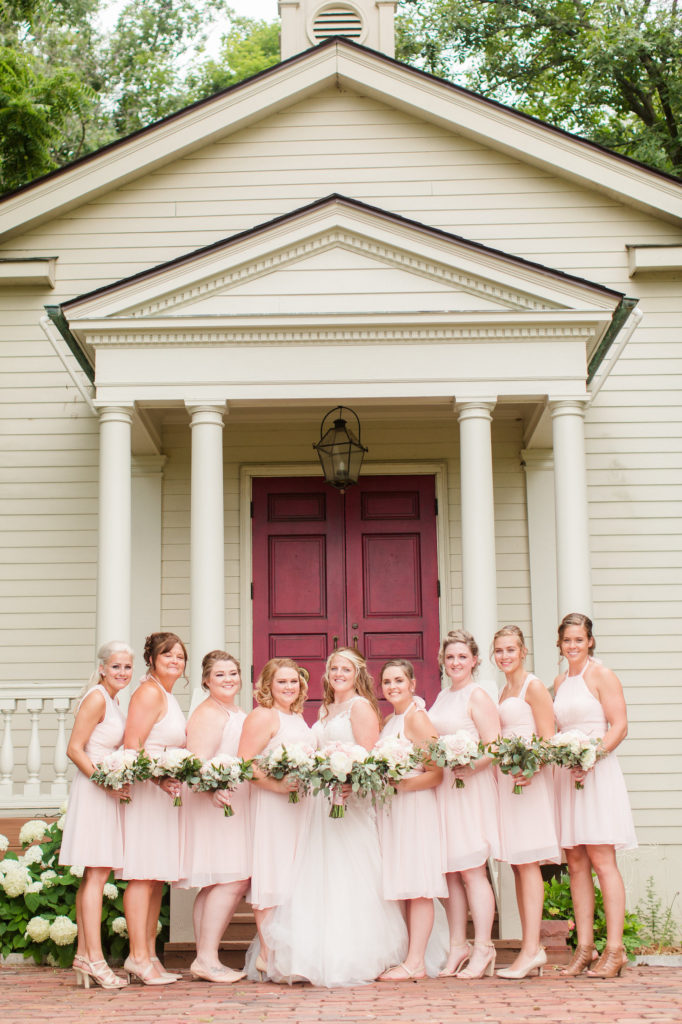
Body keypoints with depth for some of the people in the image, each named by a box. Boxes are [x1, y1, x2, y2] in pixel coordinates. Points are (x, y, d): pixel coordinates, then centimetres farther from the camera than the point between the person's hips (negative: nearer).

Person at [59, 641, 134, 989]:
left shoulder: (112, 700, 15)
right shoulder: (97, 699, -12)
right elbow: (74, 749, -17)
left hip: (107, 793, 10)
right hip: (92, 792, -10)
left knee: (94, 875, 10)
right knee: (97, 874, -10)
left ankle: (84, 955, 15)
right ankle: (94, 958, -9)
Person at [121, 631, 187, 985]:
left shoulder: (168, 697, 18)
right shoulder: (149, 692, -11)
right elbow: (132, 745, -18)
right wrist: (159, 777, -26)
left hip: (164, 793, 10)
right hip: (145, 791, -10)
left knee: (157, 878, 10)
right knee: (143, 875, -9)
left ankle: (147, 955, 14)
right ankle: (139, 957, -7)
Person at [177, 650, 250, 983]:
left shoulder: (237, 714, 19)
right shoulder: (207, 715, -12)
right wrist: (214, 790, -40)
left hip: (232, 805, 10)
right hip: (213, 804, -10)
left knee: (214, 885, 8)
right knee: (232, 880, -14)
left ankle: (205, 959, 9)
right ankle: (207, 958, -12)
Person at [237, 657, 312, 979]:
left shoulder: (298, 717, 17)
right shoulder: (262, 715, -8)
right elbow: (244, 763, -16)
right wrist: (278, 785, -23)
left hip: (299, 804, 9)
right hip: (270, 806, -9)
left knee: (293, 879, 10)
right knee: (271, 878, -6)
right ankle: (266, 955, -2)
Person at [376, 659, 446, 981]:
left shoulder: (416, 717, -9)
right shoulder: (389, 720, 17)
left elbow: (438, 772, -16)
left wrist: (400, 784, -19)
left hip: (416, 806, -8)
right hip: (393, 809, 9)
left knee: (417, 888, -6)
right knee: (405, 888, 8)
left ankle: (415, 963, -5)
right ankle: (409, 958, 10)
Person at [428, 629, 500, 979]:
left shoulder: (478, 695, -5)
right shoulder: (442, 696, 18)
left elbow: (493, 747, -13)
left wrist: (469, 767, -27)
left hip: (470, 789, -7)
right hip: (441, 788, 7)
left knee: (471, 871, -7)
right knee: (449, 872, 7)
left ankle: (483, 950, -2)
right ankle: (458, 947, 14)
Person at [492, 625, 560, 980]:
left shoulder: (533, 687, -5)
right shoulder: (504, 692, 19)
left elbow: (548, 740, -11)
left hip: (528, 780, -8)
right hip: (506, 779, 8)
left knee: (527, 862, -11)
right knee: (517, 865, 6)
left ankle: (532, 948, -12)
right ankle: (529, 949, 9)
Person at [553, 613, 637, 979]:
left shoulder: (601, 675, -3)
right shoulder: (559, 682, 16)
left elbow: (619, 726, -9)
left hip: (598, 773, -6)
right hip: (567, 775, 6)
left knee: (601, 860, -8)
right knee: (576, 863, 4)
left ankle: (614, 949, -5)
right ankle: (584, 947, 8)